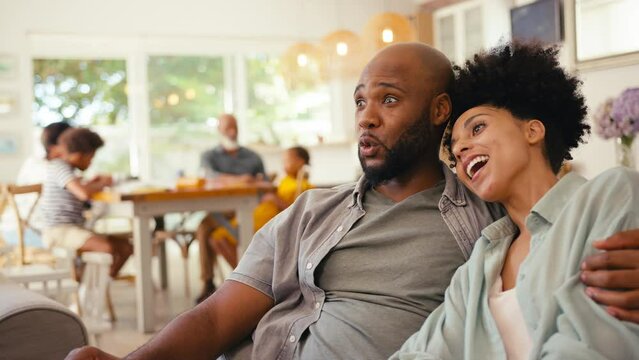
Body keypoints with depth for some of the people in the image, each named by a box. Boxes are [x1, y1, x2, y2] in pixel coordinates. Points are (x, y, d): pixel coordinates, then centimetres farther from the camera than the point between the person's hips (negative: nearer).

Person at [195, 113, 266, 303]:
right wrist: (236, 180, -30)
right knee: (203, 229, -32)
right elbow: (211, 175, -11)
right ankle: (208, 284, -23)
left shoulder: (253, 157, 17)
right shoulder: (209, 156, 12)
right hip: (219, 210, 0)